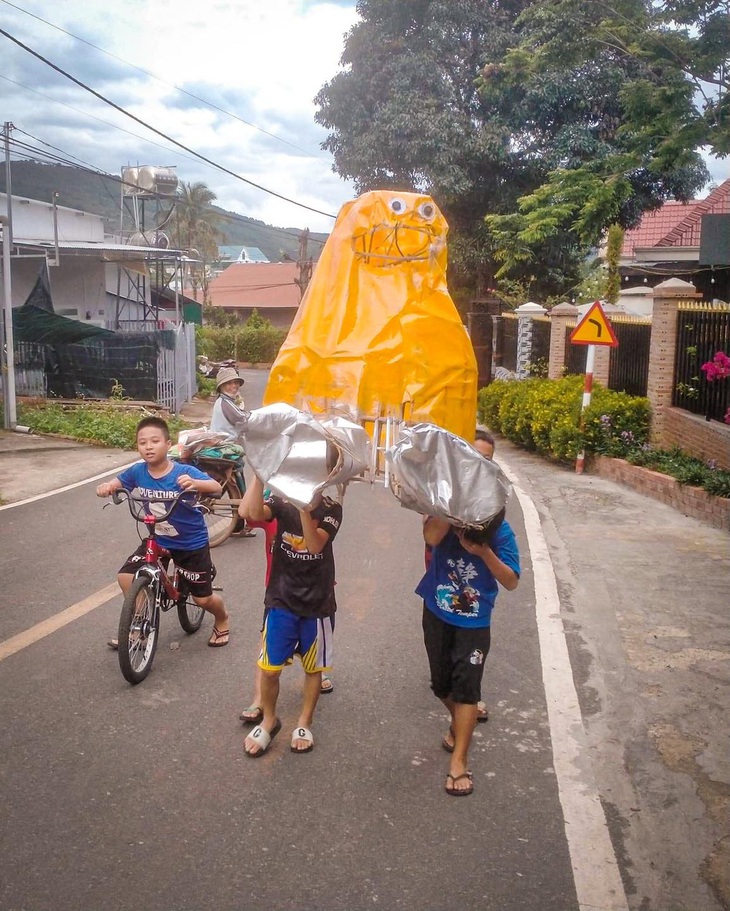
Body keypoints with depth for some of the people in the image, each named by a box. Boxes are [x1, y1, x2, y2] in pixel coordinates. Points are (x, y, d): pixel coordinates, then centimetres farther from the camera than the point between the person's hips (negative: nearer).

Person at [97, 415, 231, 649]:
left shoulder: (184, 472, -25)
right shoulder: (137, 471, -12)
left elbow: (216, 487, -35)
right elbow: (117, 483, 3)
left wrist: (194, 483, -56)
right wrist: (106, 487, -21)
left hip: (191, 543, -4)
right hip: (157, 540, 4)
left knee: (203, 598, 6)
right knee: (126, 577, -8)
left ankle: (222, 620, 41)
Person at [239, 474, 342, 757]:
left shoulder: (331, 510, -8)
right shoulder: (282, 501, -6)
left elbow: (315, 545, -26)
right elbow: (248, 512, -26)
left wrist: (305, 508, -35)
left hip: (318, 603, 0)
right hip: (281, 599, 1)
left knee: (313, 667, 13)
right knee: (270, 667, 4)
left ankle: (304, 723, 33)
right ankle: (268, 720, 29)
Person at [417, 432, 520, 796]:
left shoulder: (497, 526, -9)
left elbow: (511, 581, -11)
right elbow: (432, 537, -31)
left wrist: (485, 551, -26)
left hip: (474, 620, -2)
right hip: (437, 613, 2)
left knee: (466, 685, -6)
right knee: (442, 683, 17)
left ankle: (459, 761, 3)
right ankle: (460, 722, 46)